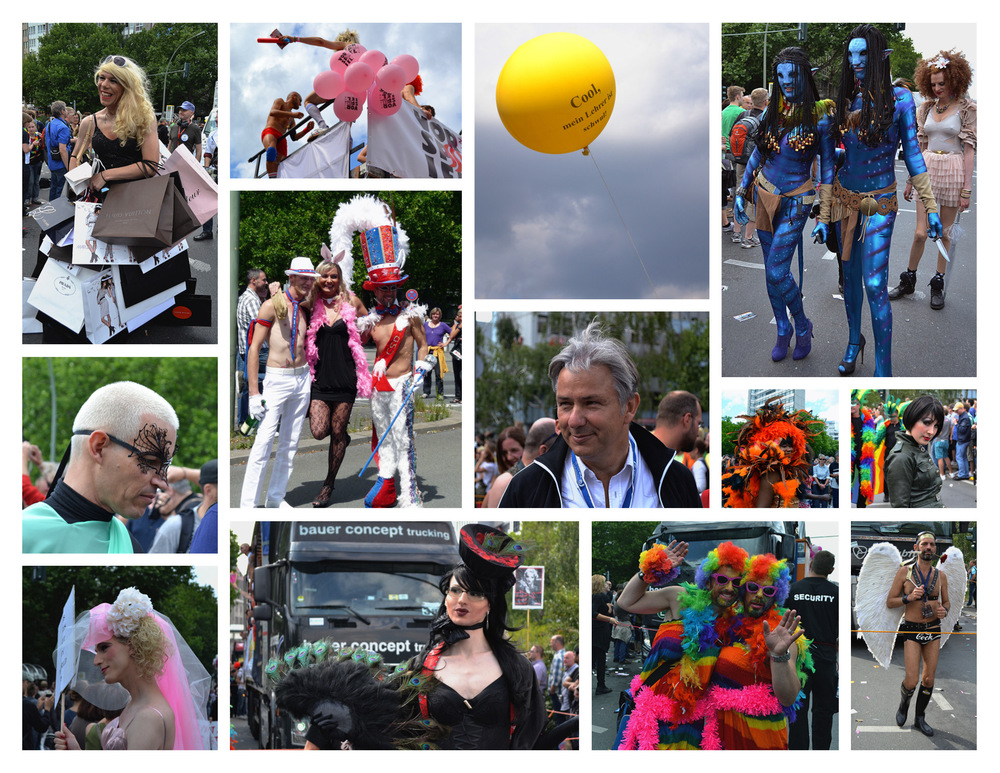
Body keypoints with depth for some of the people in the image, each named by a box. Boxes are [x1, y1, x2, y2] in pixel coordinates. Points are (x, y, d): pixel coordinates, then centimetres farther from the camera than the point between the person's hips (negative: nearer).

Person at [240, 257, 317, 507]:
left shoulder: (305, 309, 10)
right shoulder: (272, 305, -8)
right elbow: (254, 348, -10)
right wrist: (253, 392, -15)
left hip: (302, 379, 6)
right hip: (277, 380, -6)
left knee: (290, 444, 9)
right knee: (263, 442, -11)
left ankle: (275, 498, 18)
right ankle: (247, 504, -8)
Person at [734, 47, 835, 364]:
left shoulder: (819, 116, -13)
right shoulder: (772, 112, 1)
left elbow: (826, 166, -8)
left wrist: (825, 216, -9)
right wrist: (741, 192, 11)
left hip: (795, 202, -5)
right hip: (764, 195, 5)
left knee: (777, 272, -11)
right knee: (771, 271, 9)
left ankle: (802, 326, 13)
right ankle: (783, 331, 25)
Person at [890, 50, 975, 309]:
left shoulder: (966, 108, -4)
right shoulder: (927, 107, 8)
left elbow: (969, 150, -6)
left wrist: (966, 188, -10)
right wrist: (910, 180, 13)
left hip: (953, 171, -3)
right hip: (927, 170, 3)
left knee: (944, 232, 5)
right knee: (920, 233, -2)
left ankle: (938, 285, 17)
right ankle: (908, 280, 14)